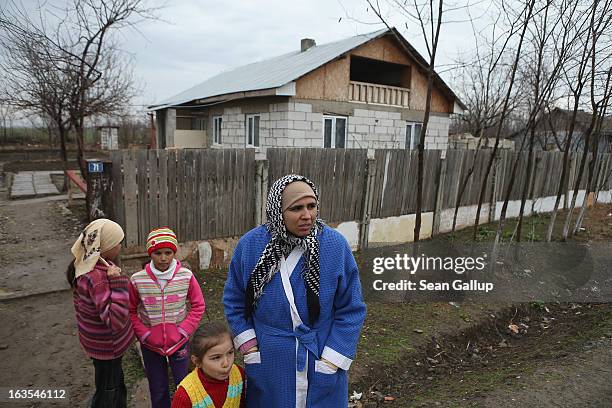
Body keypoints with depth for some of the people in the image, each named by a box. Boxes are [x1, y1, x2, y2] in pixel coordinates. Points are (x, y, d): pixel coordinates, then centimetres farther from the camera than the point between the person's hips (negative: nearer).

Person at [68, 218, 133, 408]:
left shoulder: (84, 265, -5)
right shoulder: (97, 277, -34)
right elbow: (116, 321, -36)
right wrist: (117, 282, -40)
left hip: (99, 341, 9)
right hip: (107, 346, -9)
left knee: (116, 384, 27)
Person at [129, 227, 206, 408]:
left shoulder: (186, 276, -14)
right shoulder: (137, 280, -13)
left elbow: (198, 306, -4)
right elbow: (131, 311, -1)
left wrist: (183, 331, -10)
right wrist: (144, 334, -9)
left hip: (179, 341, 0)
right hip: (150, 344, 1)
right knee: (157, 388, 17)